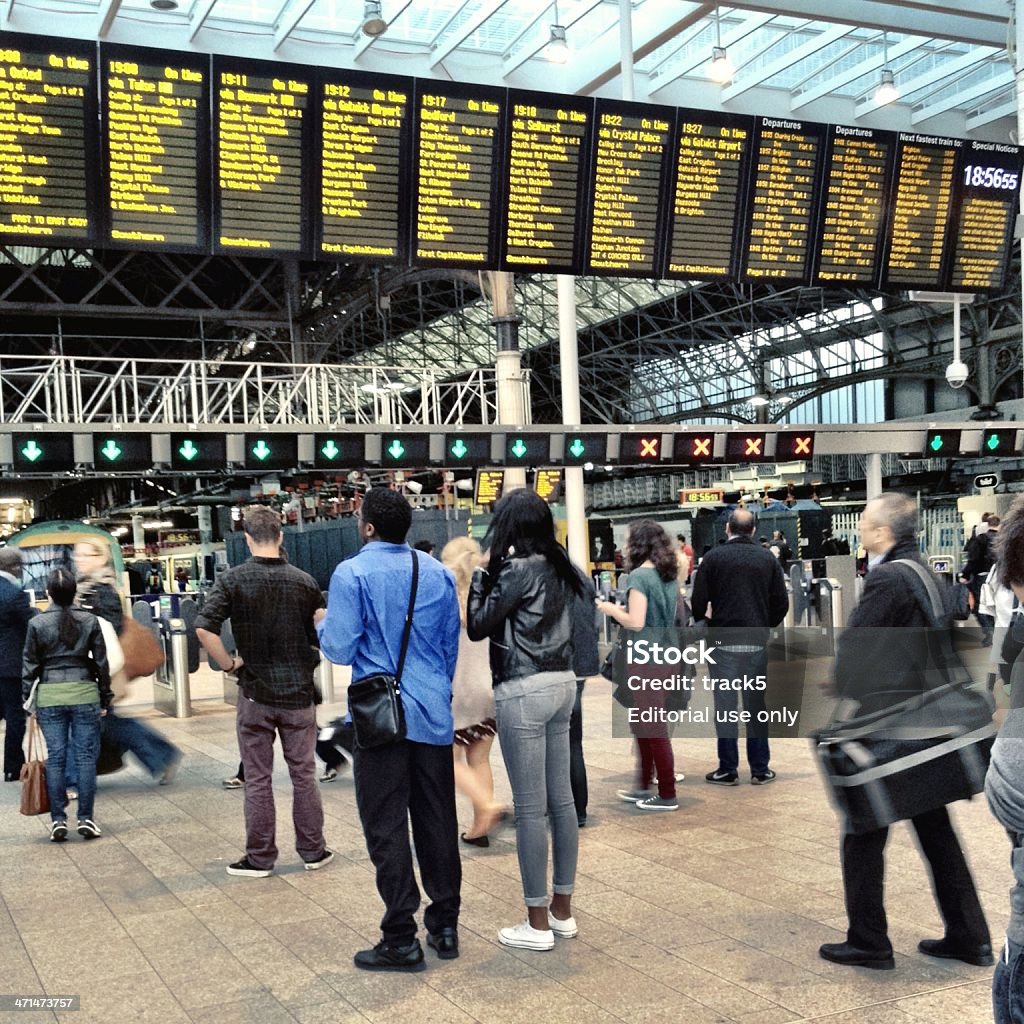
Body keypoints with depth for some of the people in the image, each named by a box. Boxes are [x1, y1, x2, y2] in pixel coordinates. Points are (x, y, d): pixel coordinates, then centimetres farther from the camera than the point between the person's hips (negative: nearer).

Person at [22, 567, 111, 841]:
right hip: (84, 693, 0)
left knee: (55, 758, 5)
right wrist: (105, 699, 11)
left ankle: (58, 820, 8)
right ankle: (86, 819, 5)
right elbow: (101, 662, 3)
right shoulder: (90, 621, -1)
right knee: (86, 755, 5)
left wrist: (27, 700, 10)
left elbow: (30, 665, 2)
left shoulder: (37, 623, -2)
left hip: (49, 697, 0)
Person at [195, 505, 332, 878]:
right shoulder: (304, 581, -3)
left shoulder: (233, 579, -9)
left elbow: (204, 629, -18)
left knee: (258, 779, 8)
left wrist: (229, 663, -6)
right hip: (298, 693, 2)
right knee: (303, 775, 12)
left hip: (255, 693, -1)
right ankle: (313, 851, 20)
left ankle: (260, 857, 16)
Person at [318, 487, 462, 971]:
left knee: (386, 829, 2)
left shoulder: (352, 573, -9)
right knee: (437, 821, 13)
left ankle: (401, 941, 6)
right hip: (435, 715, 5)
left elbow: (340, 649, -11)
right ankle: (445, 927, 21)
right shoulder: (439, 573, 7)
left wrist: (322, 627, 11)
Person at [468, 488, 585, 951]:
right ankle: (563, 910, 22)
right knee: (561, 799, 12)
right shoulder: (559, 566, 9)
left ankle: (538, 923, 6)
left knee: (530, 807, -1)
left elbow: (477, 626, -7)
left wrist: (481, 571, 1)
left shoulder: (516, 570, -14)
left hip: (524, 691, -8)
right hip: (562, 682, 8)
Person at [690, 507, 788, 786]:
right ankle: (760, 769, 12)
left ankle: (728, 770, 6)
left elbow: (698, 601, -7)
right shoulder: (768, 558, 4)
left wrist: (705, 622, 13)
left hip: (724, 640, -2)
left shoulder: (714, 557, -4)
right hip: (758, 641, 2)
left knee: (725, 706, 3)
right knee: (756, 705, 9)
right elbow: (782, 603, 2)